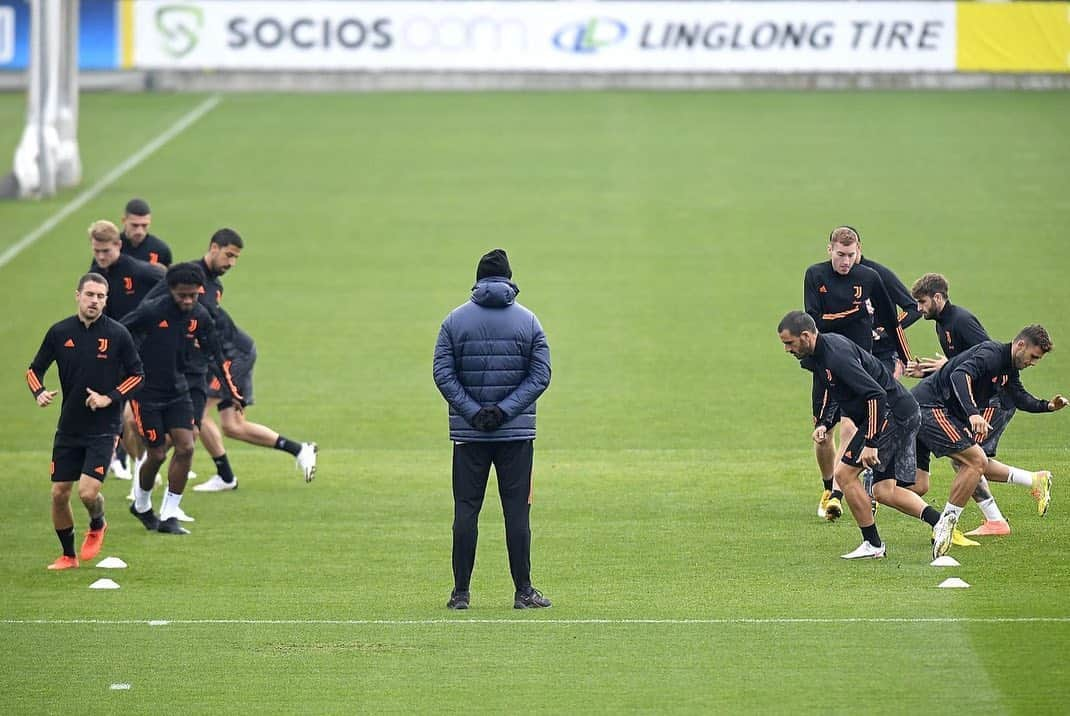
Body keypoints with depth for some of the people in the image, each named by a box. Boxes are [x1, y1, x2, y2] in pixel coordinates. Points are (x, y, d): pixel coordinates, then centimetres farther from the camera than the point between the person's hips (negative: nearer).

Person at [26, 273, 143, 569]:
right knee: (59, 494, 3)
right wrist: (39, 392, -13)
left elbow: (137, 375, 1)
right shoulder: (60, 332, 0)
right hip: (68, 428, 3)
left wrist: (109, 398, -13)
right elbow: (35, 369, 9)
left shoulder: (117, 334, -7)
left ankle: (97, 526, 20)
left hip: (103, 430, -3)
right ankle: (68, 555, 23)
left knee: (88, 492, -15)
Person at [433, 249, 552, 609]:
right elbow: (540, 375, -4)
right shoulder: (528, 321, 2)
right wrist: (505, 411, -8)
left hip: (468, 432, 0)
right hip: (517, 432, 0)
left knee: (466, 510, 3)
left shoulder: (455, 320, 2)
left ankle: (461, 592, 2)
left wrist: (473, 412, -6)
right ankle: (523, 591, 1)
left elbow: (443, 373, -5)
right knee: (517, 510, 2)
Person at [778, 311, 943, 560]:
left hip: (892, 412, -10)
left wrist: (871, 443, -29)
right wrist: (825, 424, 8)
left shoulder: (836, 355, -23)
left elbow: (876, 394, -27)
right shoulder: (816, 356, 9)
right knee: (884, 491, 8)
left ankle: (873, 545, 1)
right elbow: (841, 392, 24)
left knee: (845, 473, -6)